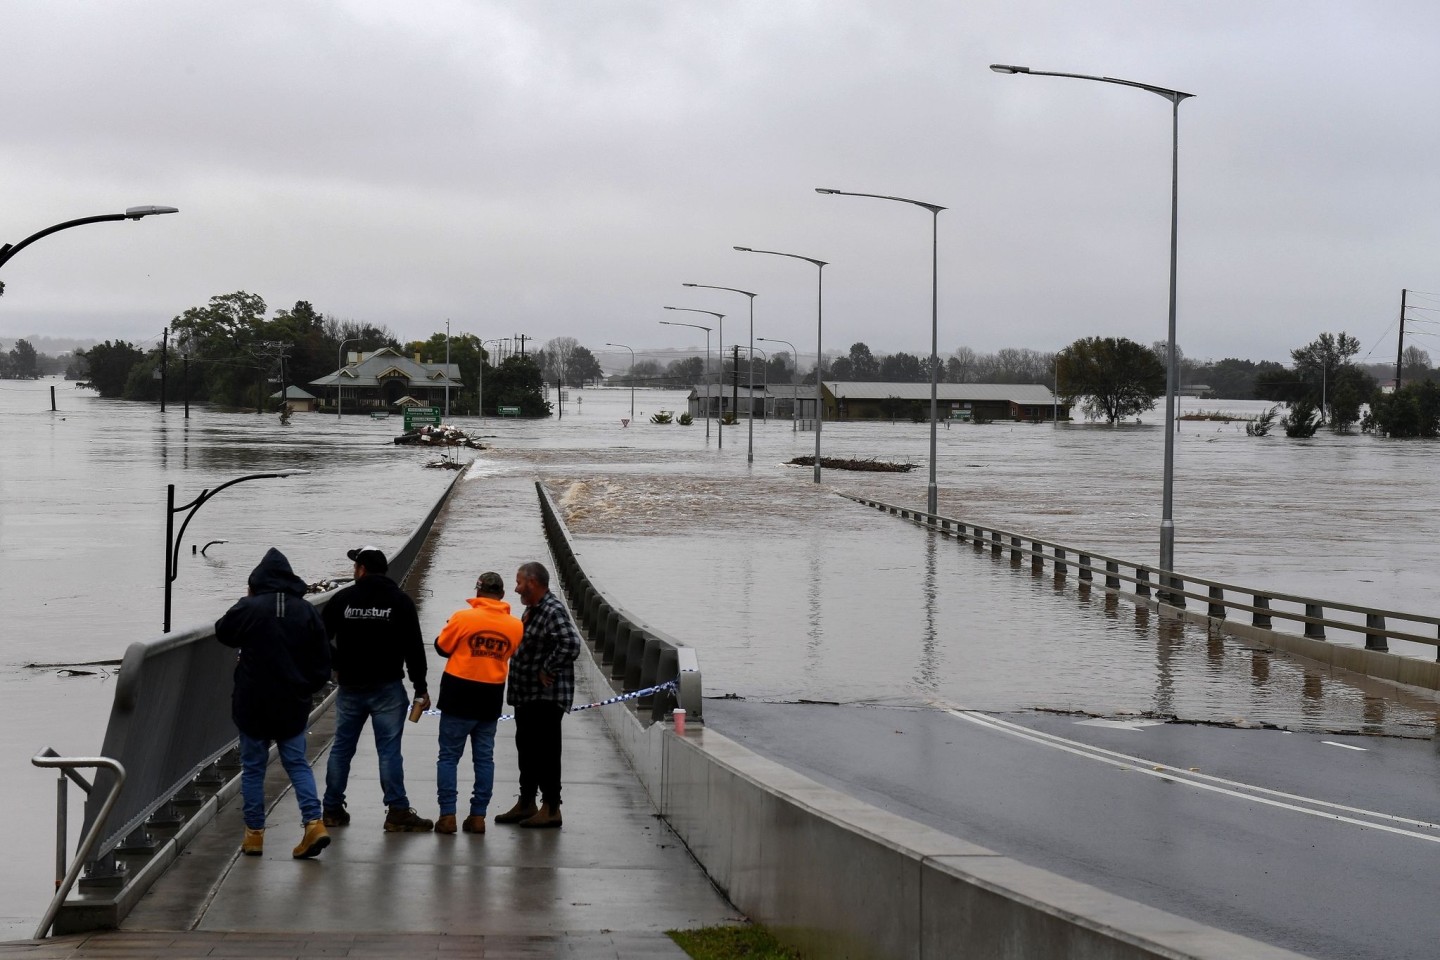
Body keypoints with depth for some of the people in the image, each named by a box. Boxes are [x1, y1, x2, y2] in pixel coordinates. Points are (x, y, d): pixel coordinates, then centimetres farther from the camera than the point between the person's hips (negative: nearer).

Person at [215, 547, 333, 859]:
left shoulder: (249, 609, -12)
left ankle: (254, 833, 12)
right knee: (297, 763, 11)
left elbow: (222, 632, 8)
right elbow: (323, 660, 3)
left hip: (253, 704, -3)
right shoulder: (307, 611, -1)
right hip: (293, 705, 3)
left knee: (253, 766, 9)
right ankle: (314, 823, -4)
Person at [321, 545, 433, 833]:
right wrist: (420, 689, -2)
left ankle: (333, 809, 16)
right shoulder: (400, 601, -3)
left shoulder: (341, 599, 1)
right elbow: (414, 648, -6)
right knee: (389, 750, -3)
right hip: (387, 688, -2)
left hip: (349, 687, 2)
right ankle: (397, 812, -6)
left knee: (341, 747, 11)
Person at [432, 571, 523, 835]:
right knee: (484, 758, 11)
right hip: (490, 701, 3)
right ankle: (478, 816, 10)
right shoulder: (514, 626, -2)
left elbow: (442, 647, -1)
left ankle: (447, 815, 0)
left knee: (449, 756, 5)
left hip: (459, 697, -3)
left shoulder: (463, 618, -12)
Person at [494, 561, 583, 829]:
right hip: (527, 695, 10)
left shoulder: (553, 611, -17)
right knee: (527, 749, 16)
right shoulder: (532, 610, 15)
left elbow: (570, 644, -31)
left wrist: (548, 671, -22)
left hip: (546, 696, -10)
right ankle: (526, 804, 26)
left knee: (545, 752, -6)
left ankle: (551, 809, -1)